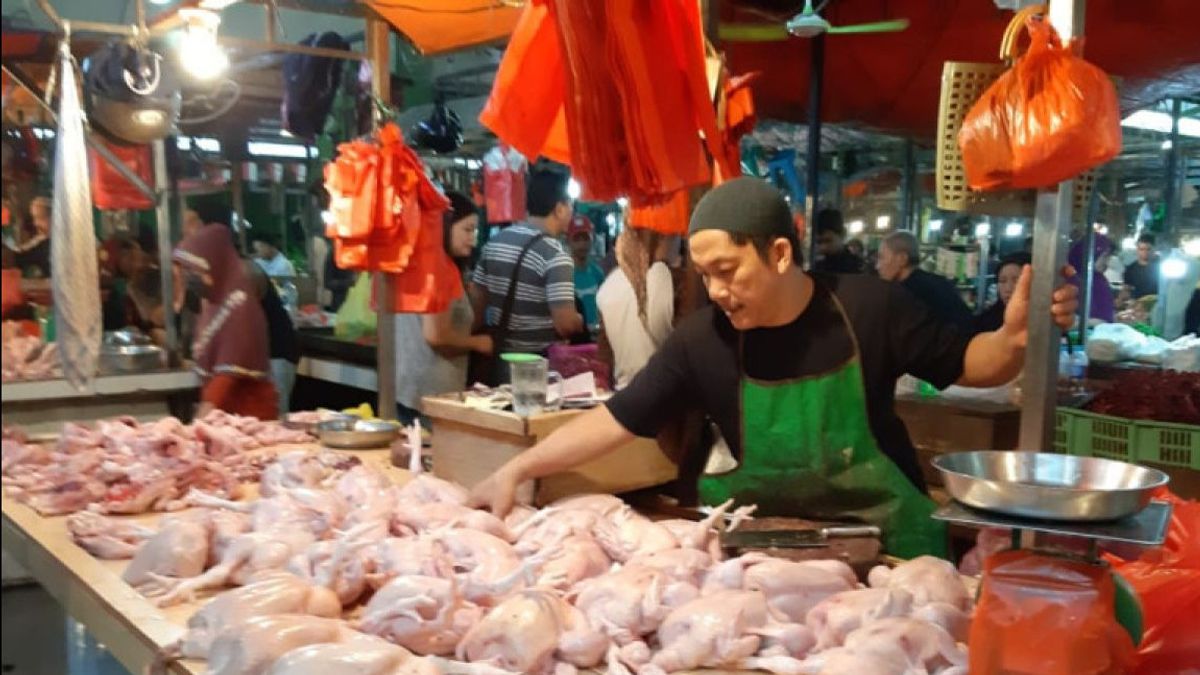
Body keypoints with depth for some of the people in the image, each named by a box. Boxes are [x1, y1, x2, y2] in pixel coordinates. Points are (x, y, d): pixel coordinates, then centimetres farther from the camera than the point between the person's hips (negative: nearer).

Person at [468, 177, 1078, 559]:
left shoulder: (869, 308, -16)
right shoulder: (701, 340, -15)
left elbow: (966, 366, -4)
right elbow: (614, 421, -11)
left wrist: (1013, 339, -25)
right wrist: (516, 470, -17)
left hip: (885, 539, 0)